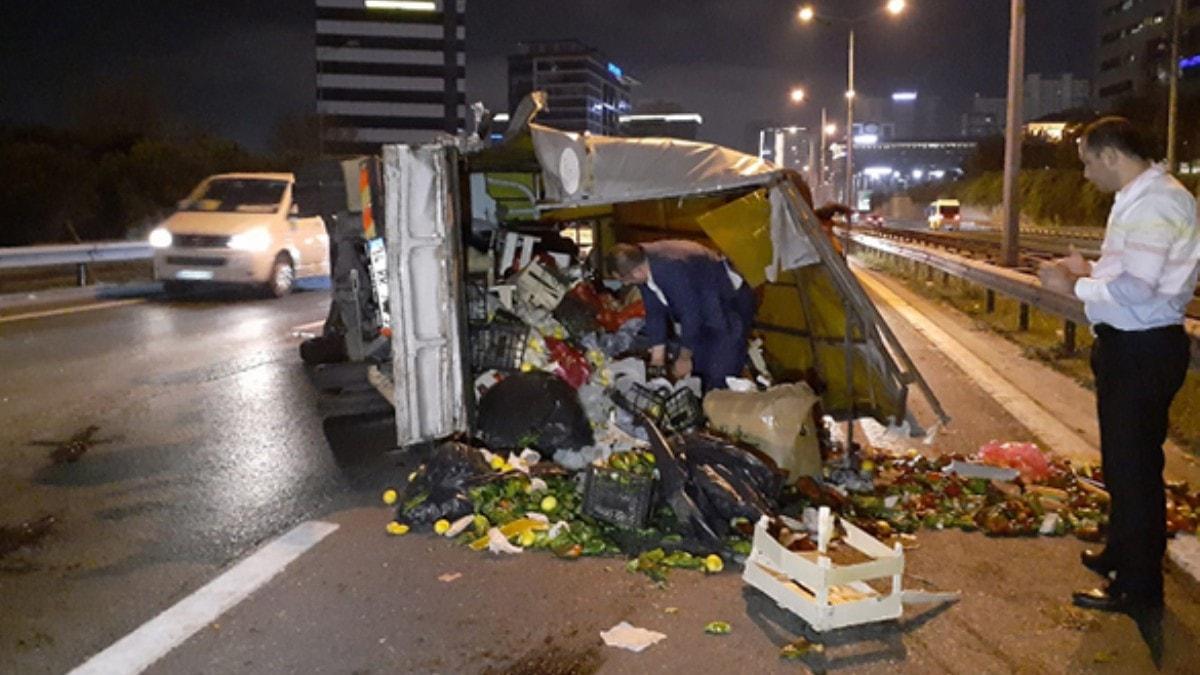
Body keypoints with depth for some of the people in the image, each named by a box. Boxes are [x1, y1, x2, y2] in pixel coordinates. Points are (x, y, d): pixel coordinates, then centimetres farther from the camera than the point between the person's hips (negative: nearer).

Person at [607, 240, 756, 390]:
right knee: (698, 372, 9)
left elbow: (691, 314, -28)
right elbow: (655, 312, -2)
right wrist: (657, 356, 0)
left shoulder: (671, 270, -36)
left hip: (732, 304, -8)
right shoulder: (641, 263, -10)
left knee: (719, 379, -14)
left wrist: (684, 359, -15)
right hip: (705, 307, 9)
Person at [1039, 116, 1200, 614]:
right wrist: (1090, 270, 10)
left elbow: (1136, 289, -27)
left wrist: (1074, 285, -15)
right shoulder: (1138, 199, 12)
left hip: (1142, 351, -11)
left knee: (1133, 466, -1)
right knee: (1122, 460, 23)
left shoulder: (1156, 204, -21)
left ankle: (1139, 587, 12)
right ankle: (1122, 554, 40)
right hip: (1129, 346, 11)